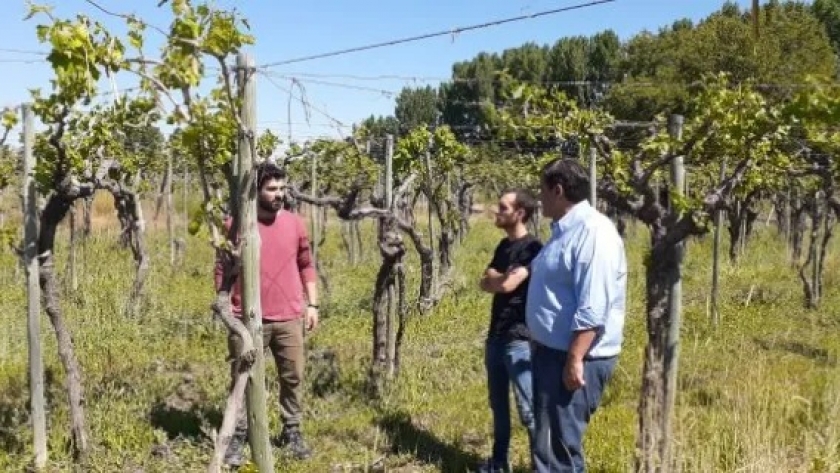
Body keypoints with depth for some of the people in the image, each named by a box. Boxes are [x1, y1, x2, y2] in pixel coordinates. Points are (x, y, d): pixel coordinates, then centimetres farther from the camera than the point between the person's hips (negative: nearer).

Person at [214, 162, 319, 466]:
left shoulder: (295, 223, 4)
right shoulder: (236, 225, -4)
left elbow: (306, 266, 11)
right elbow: (223, 270, 0)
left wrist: (312, 304, 6)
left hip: (289, 318, 3)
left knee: (293, 377, 10)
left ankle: (292, 432, 25)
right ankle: (238, 437, 17)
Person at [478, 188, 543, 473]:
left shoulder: (532, 248, -13)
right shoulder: (503, 246, 13)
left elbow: (508, 284, -22)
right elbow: (485, 284, 8)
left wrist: (494, 277, -2)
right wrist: (501, 279, -11)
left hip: (519, 339, -8)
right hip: (496, 336, 8)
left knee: (528, 409, -5)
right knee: (498, 404, 17)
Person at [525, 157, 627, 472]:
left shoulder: (593, 232, -19)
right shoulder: (565, 230, 13)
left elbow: (593, 308, -26)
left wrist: (575, 360, -27)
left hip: (575, 358, -10)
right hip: (552, 351, 10)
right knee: (553, 443, 20)